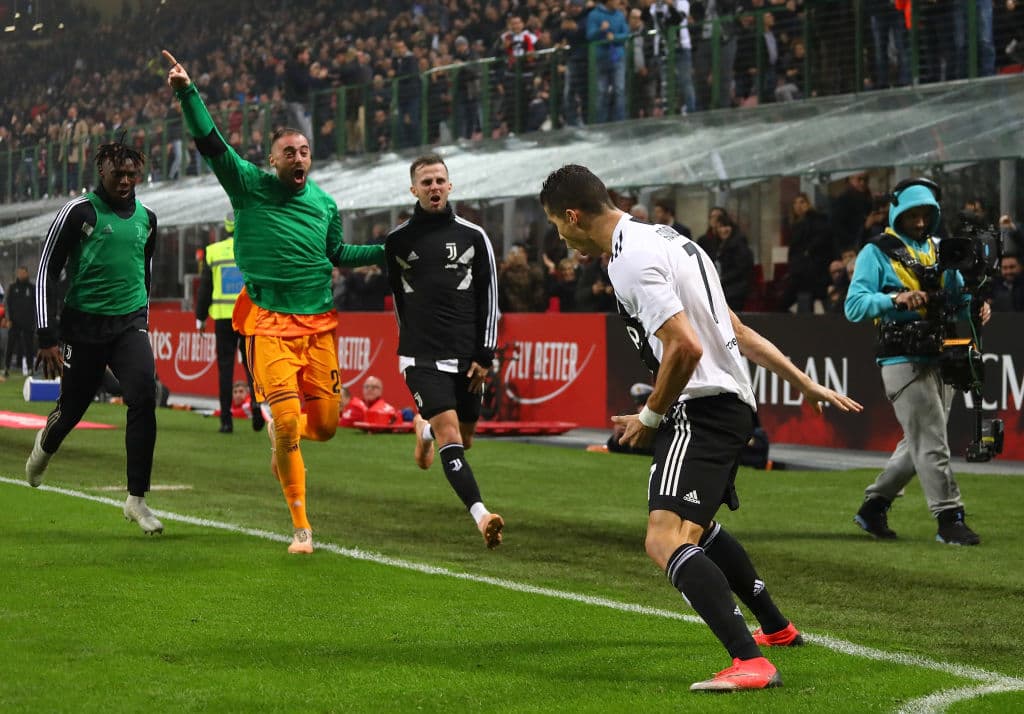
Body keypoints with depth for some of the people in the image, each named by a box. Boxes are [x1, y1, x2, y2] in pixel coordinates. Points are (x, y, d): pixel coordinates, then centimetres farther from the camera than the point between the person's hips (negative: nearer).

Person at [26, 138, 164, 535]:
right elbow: (47, 272, -6)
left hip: (129, 325, 3)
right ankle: (46, 445, 47)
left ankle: (137, 499, -14)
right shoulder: (78, 212, -7)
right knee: (73, 407, 8)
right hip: (83, 326, -3)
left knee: (143, 398, -18)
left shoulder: (146, 218, 9)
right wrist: (47, 337, -11)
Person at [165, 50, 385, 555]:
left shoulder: (324, 203, 11)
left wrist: (389, 251, 20)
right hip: (269, 323, -4)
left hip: (318, 323, 4)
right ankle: (301, 528, -4)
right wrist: (187, 92, -20)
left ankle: (279, 431, 40)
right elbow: (210, 143, -10)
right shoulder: (250, 187, 0)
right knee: (287, 420, -14)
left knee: (324, 426, 2)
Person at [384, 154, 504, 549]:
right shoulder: (398, 241, 3)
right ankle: (481, 515, -25)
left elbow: (489, 297, 5)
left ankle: (425, 429, 48)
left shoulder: (473, 236, 4)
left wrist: (484, 355, -1)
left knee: (463, 439, 14)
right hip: (421, 357, -2)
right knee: (450, 435, -18)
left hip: (466, 354, 2)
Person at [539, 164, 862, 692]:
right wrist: (806, 384, 22)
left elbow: (685, 347, -26)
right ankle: (775, 627, 47)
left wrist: (650, 416, -11)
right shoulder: (662, 238, 16)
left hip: (701, 408, -11)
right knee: (694, 525, 32)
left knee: (665, 541, -23)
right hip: (732, 400, 11)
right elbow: (738, 333, 20)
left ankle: (750, 663, -34)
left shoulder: (630, 259, -17)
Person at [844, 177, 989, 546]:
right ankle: (949, 519, -7)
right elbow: (854, 306, -11)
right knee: (930, 441, -10)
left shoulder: (940, 251, 18)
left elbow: (958, 297, 16)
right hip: (903, 360, -7)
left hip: (940, 359, 7)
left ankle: (873, 506, 23)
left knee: (919, 444, 11)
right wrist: (895, 298, -26)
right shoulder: (877, 253, -2)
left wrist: (976, 305, -8)